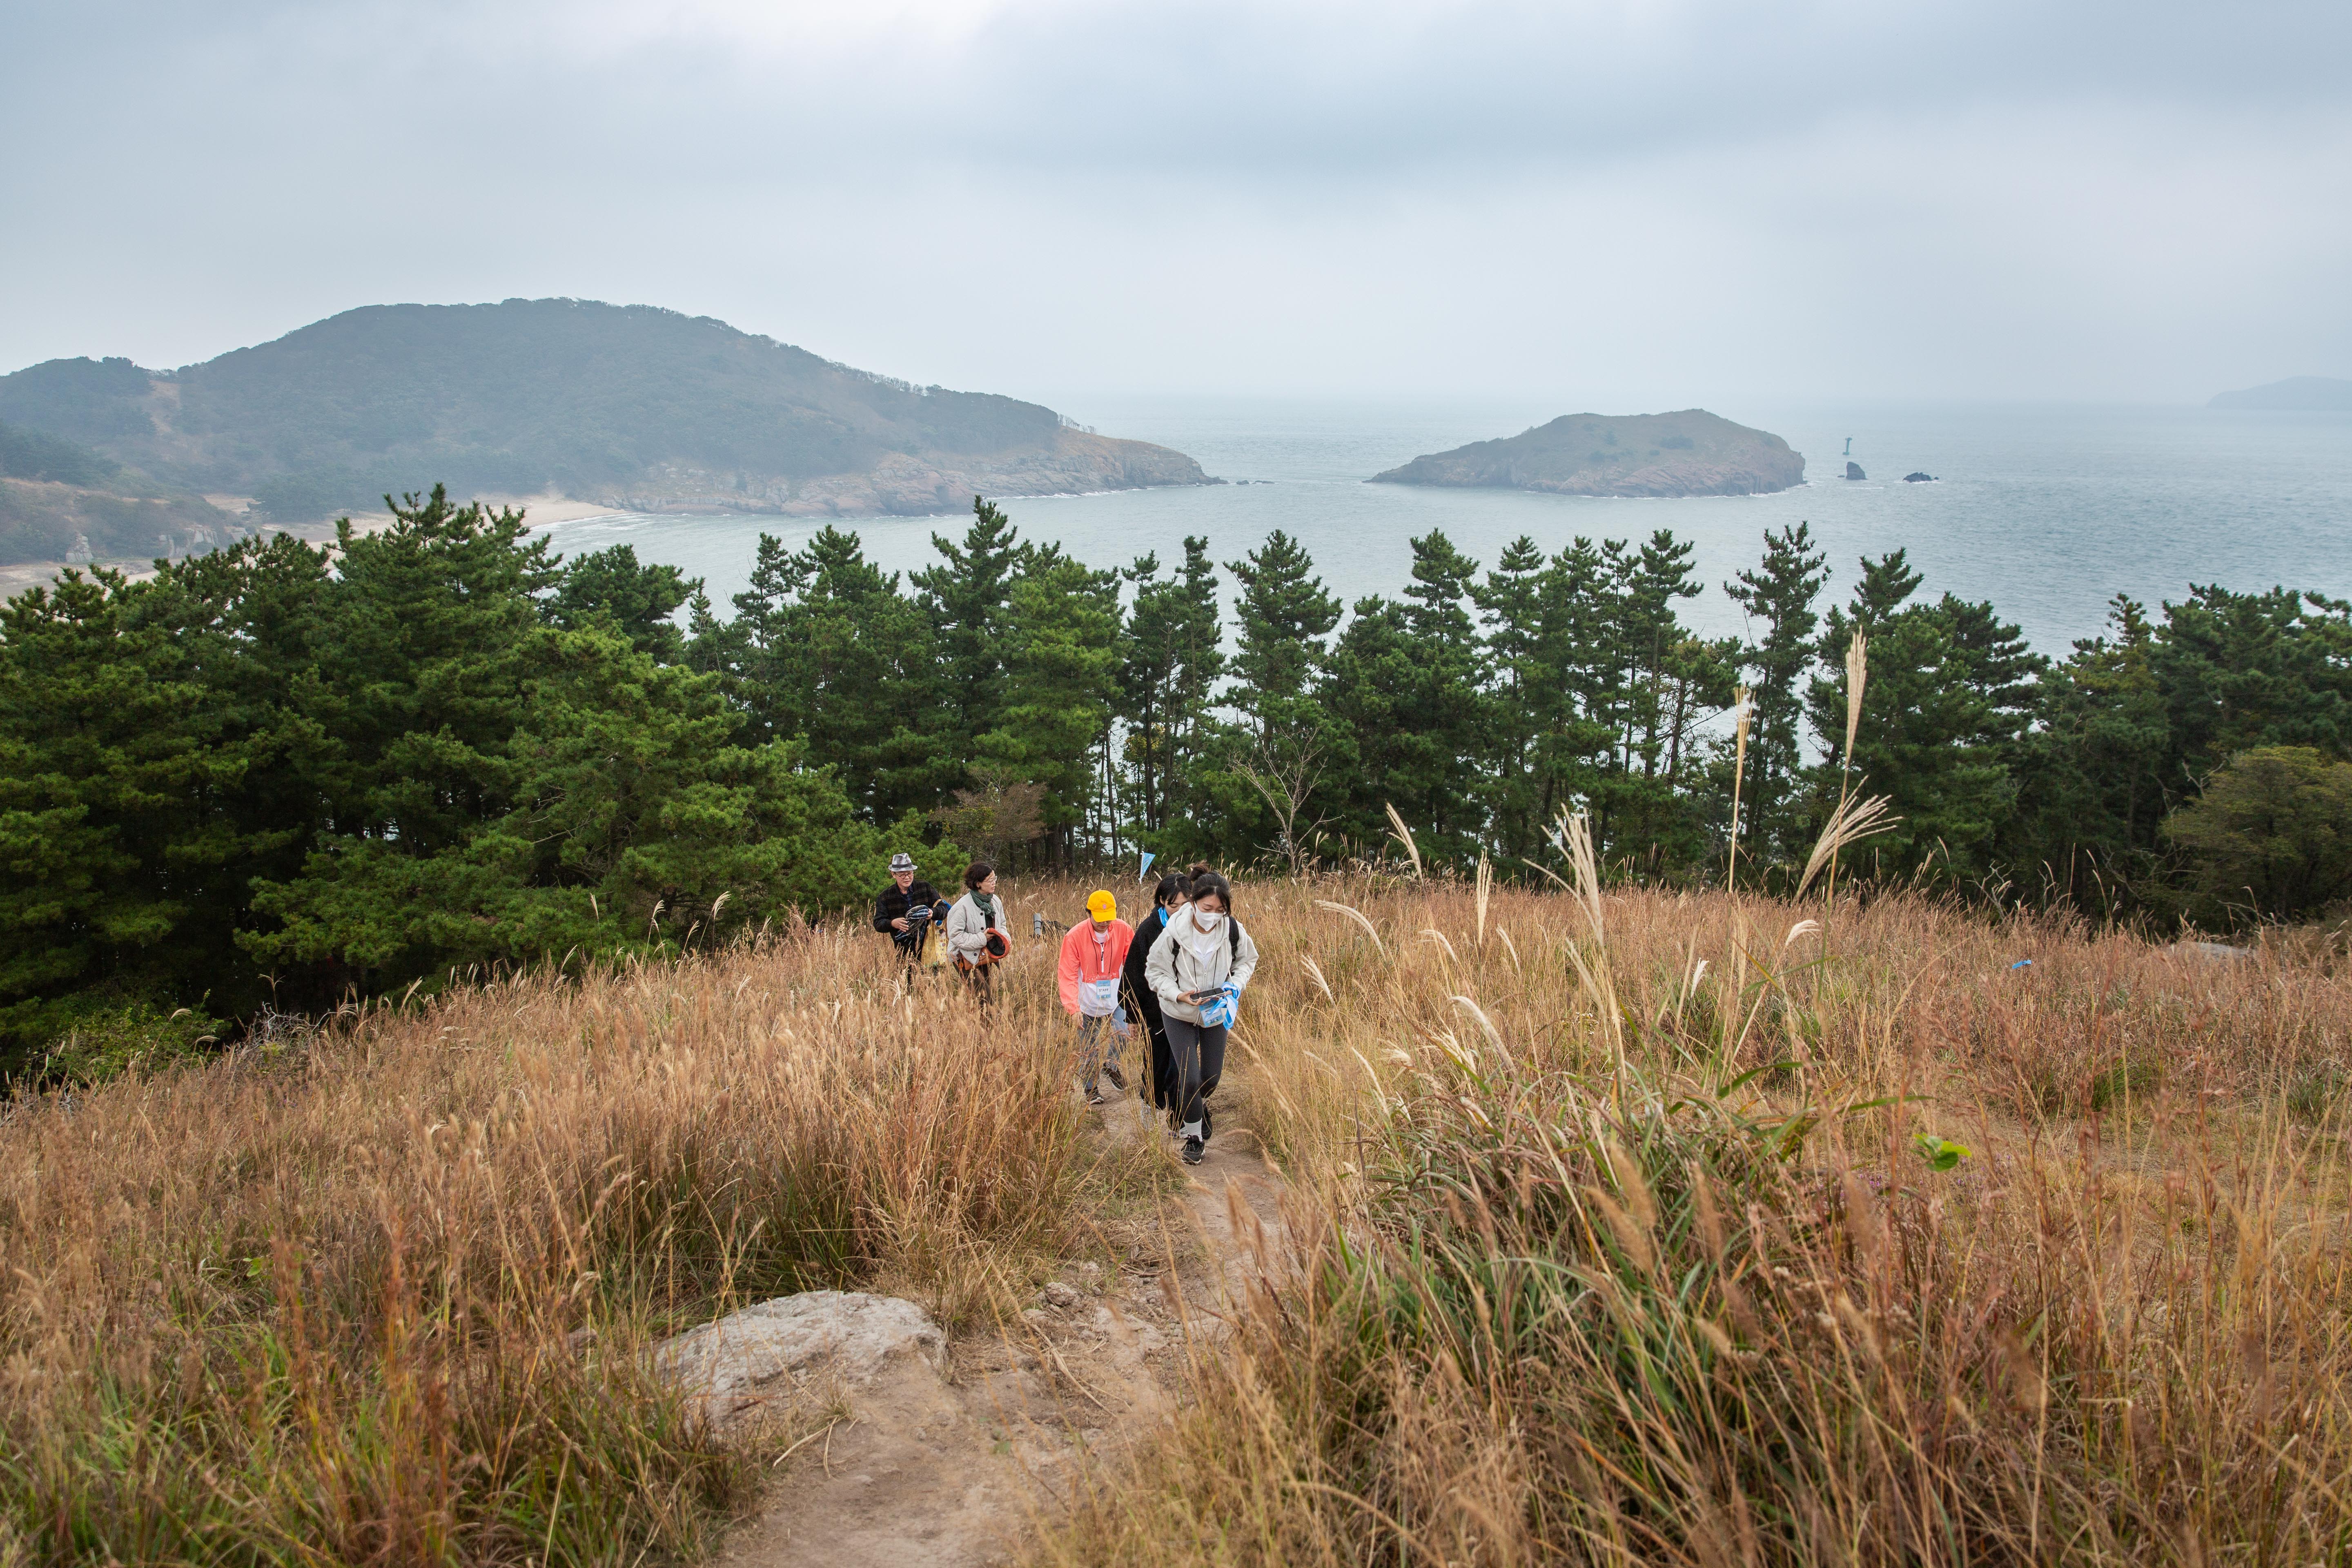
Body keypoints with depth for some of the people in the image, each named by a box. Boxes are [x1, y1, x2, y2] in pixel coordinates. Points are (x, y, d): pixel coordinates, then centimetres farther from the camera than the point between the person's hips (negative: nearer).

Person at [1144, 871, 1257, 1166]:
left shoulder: (1233, 930, -17)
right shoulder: (1174, 932, -24)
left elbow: (1248, 961, 3)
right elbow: (1155, 970, -11)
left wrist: (1235, 985, -16)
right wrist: (1178, 994, -27)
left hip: (1216, 1012, 3)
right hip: (1179, 1015, -3)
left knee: (1212, 1076, 13)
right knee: (1190, 1079, -8)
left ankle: (1196, 1105, 49)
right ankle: (1193, 1136, 15)